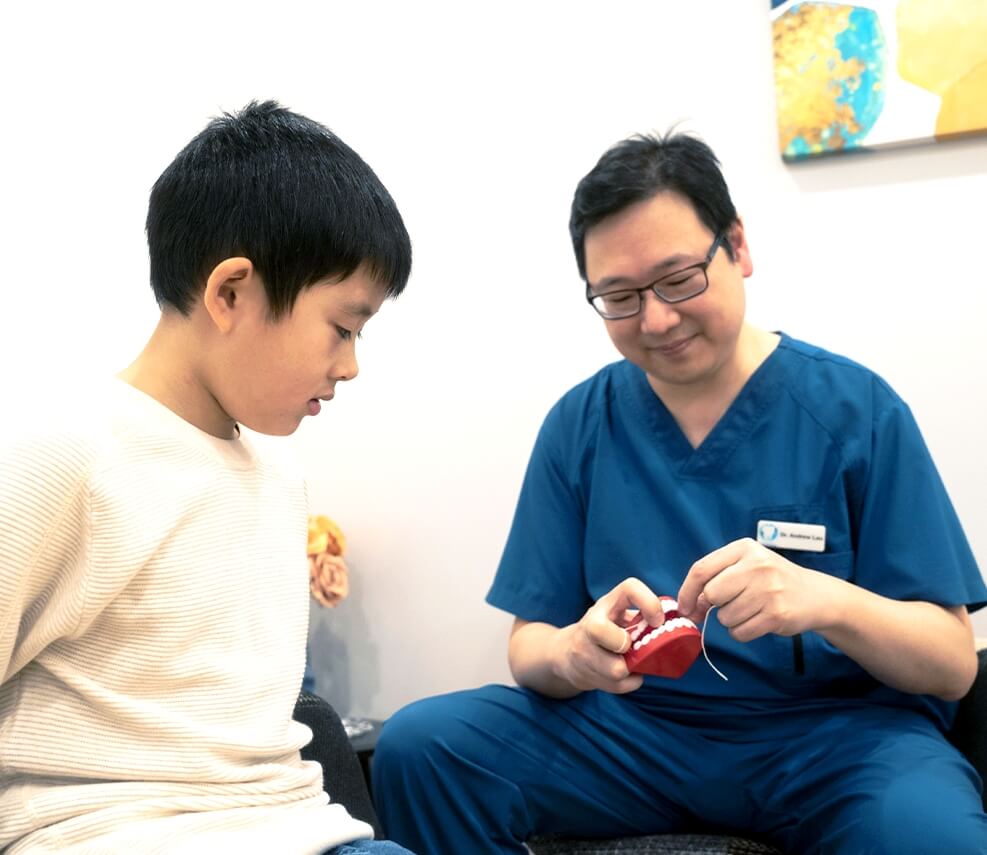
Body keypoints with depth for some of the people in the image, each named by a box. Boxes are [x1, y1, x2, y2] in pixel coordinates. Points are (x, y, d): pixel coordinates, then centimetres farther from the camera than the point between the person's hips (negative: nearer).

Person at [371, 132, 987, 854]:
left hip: (836, 731, -3)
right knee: (418, 748, -20)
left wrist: (826, 601, -26)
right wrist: (573, 652, -20)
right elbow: (528, 645, 6)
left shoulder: (857, 409, -3)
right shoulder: (580, 425, 5)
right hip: (635, 724, 3)